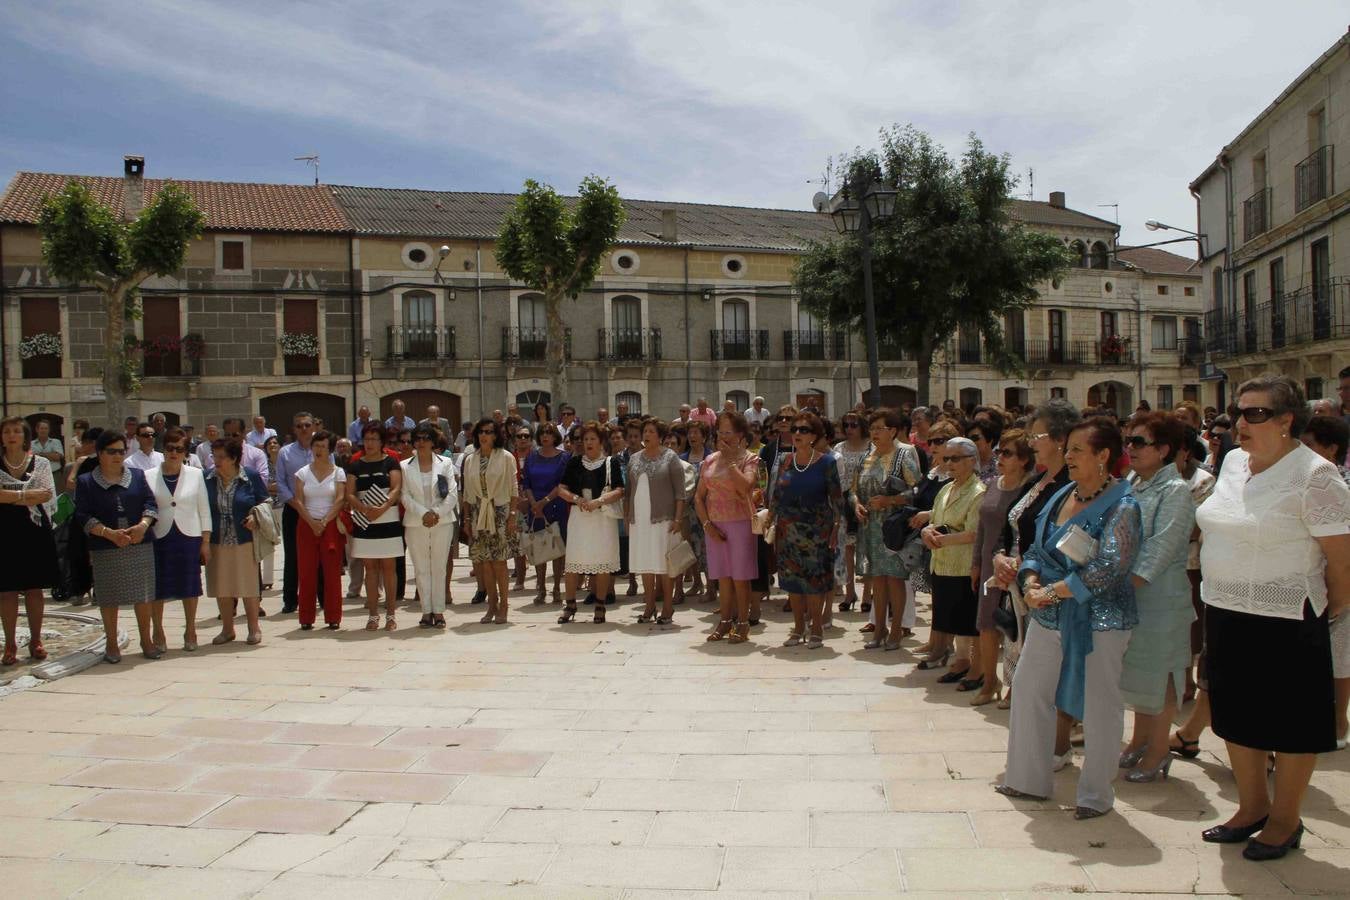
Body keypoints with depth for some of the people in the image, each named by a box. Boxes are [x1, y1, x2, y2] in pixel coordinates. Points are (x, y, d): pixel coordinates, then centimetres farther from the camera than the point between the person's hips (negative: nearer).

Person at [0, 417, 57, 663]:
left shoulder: (41, 463, 5)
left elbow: (48, 494, -7)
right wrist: (28, 495, -14)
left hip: (35, 531, 0)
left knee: (35, 588, 5)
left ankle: (36, 641, 14)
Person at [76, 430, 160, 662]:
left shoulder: (138, 476, 10)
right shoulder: (86, 482, 4)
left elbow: (151, 503, 3)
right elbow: (83, 516, -5)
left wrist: (143, 525, -16)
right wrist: (109, 533, -18)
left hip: (141, 545, 2)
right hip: (105, 549, -1)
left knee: (143, 594, 4)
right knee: (109, 597, 4)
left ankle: (146, 640, 17)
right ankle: (111, 644, 17)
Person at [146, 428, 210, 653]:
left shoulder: (196, 475, 3)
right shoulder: (148, 476, 2)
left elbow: (204, 510, 4)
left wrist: (206, 541, 1)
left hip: (189, 537, 1)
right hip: (159, 539, 0)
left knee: (190, 586, 7)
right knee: (157, 587, 4)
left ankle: (190, 631, 21)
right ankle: (157, 632, 19)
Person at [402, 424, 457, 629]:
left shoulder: (446, 463, 5)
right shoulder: (405, 466, 6)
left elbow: (453, 493, -1)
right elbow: (405, 496, -1)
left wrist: (437, 513, -13)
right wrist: (423, 513, -13)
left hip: (442, 522, -1)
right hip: (415, 524, 1)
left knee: (439, 568, 3)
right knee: (421, 569, 4)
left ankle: (438, 611, 9)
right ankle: (426, 611, 10)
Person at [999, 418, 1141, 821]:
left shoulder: (1121, 507, -14)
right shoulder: (1062, 496, 8)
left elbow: (1108, 569, -23)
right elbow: (1037, 548, 12)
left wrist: (1054, 591, -20)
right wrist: (1031, 581, -8)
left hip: (1098, 620, -7)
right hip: (1049, 616, 8)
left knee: (1099, 705, 5)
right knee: (1028, 688, 12)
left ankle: (1097, 794, 22)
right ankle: (1030, 778, 27)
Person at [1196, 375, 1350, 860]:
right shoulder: (1233, 462, 6)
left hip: (1285, 621, -7)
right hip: (1225, 614, 7)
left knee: (1290, 723, 8)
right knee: (1237, 715, 17)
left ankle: (1285, 820, 24)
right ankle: (1252, 807, 34)